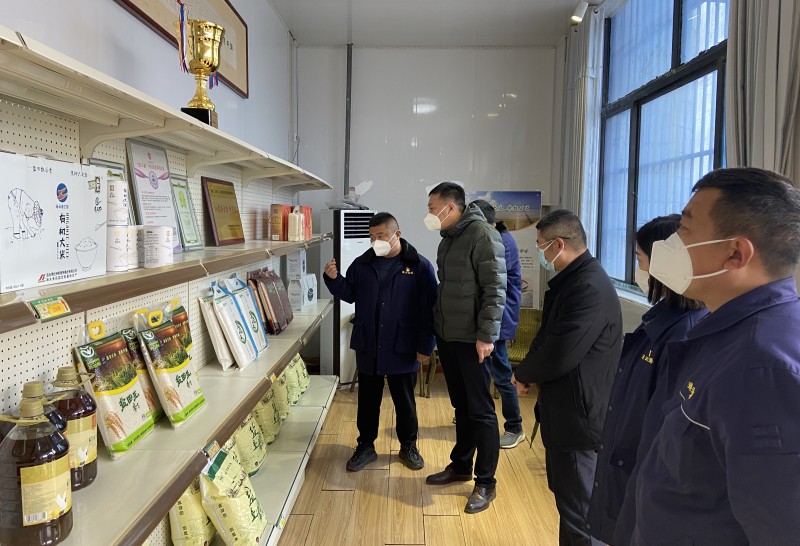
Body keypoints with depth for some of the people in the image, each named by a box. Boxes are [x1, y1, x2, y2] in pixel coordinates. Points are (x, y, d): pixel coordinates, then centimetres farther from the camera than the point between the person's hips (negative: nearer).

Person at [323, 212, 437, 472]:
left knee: (405, 401, 12)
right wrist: (333, 279, -6)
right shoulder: (362, 264, 4)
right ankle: (365, 446, 29)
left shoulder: (419, 266, -7)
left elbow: (428, 309, -7)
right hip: (367, 348, 3)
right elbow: (350, 295, 13)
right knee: (368, 399, 13)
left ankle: (408, 447, 30)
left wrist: (425, 346, -9)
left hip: (403, 349, -3)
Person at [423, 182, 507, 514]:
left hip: (471, 339, -8)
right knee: (461, 405, 18)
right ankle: (460, 466, 32)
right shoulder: (448, 238, 13)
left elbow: (495, 289, -18)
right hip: (447, 337, 8)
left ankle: (485, 484, 13)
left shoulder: (482, 235, -14)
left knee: (480, 409, 1)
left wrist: (486, 335, -21)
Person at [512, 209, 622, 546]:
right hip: (565, 411, 10)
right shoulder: (572, 279, 9)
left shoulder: (589, 288, -24)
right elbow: (548, 339, 15)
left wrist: (522, 374, -8)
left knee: (577, 510, 3)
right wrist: (528, 373, -1)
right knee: (566, 495, 24)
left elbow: (558, 356, -27)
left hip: (576, 415, -10)